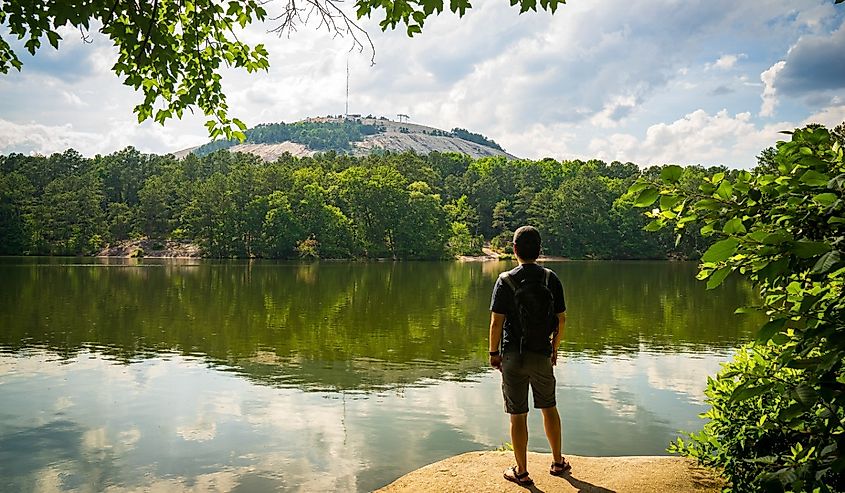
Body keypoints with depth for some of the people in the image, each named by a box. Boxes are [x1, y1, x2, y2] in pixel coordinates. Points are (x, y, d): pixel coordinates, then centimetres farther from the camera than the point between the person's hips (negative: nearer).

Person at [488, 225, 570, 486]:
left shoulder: (506, 281, -11)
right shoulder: (551, 279, -2)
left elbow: (496, 322, -12)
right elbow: (561, 319, 3)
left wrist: (493, 352, 1)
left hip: (513, 357, -3)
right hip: (542, 356, 3)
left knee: (518, 416, 6)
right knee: (549, 408, 20)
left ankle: (521, 472, 17)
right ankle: (558, 462, 33)